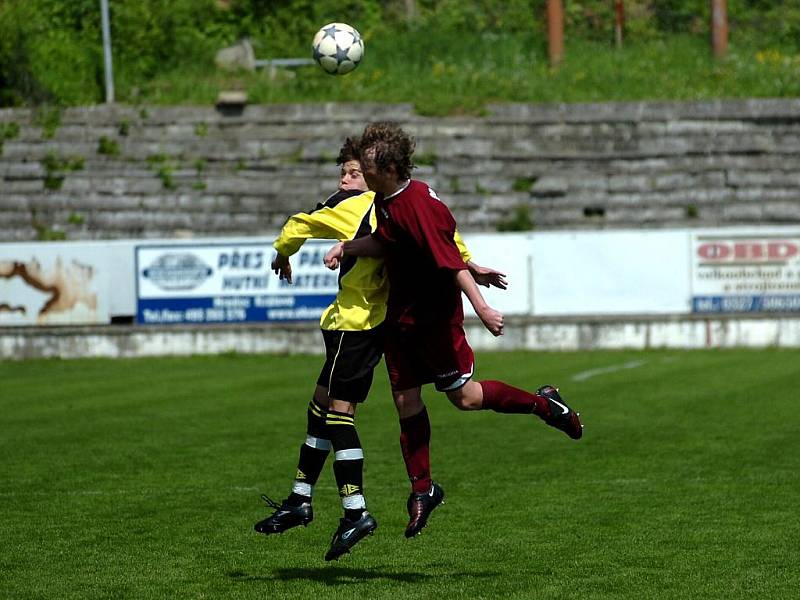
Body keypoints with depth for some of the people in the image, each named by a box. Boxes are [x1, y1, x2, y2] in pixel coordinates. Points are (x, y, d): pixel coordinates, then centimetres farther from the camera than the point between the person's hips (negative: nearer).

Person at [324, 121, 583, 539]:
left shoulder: (417, 205, -25)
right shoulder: (385, 199, 3)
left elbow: (451, 262, -29)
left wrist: (482, 308, -32)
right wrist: (346, 247, 1)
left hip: (435, 315, -9)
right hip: (401, 314, 9)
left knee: (463, 397, -1)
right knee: (405, 398, 7)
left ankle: (543, 403, 19)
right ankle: (422, 489, 15)